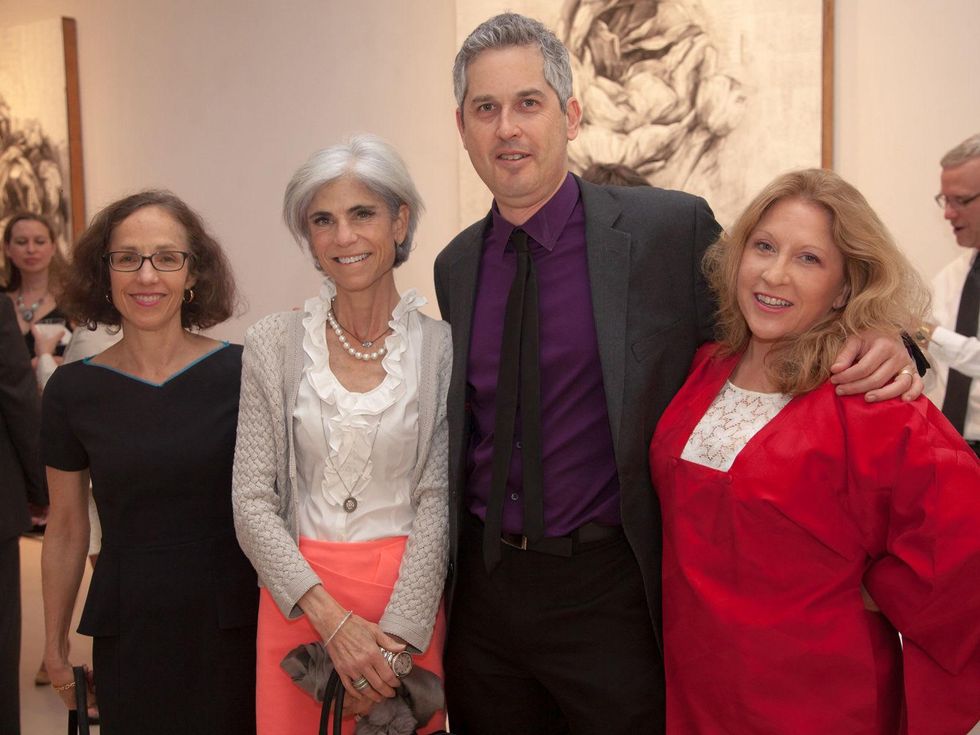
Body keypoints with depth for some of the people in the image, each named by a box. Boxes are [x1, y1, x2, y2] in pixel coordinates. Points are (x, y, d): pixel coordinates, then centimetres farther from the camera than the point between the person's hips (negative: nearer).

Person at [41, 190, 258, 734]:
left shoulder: (242, 372, -8)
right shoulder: (71, 391, -2)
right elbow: (66, 526, 6)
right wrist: (54, 643, 11)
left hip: (234, 622, -1)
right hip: (126, 632, 1)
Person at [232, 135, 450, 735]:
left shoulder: (442, 347, -4)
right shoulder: (274, 344, -1)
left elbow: (437, 502, -6)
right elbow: (253, 503, -3)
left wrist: (393, 635, -15)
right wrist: (333, 619, -13)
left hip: (410, 600, -1)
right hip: (297, 602, 1)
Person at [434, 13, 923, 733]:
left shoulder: (671, 228, -10)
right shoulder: (455, 266, 5)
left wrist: (880, 351, -20)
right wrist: (454, 560, 13)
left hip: (610, 593, -4)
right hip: (482, 586, 4)